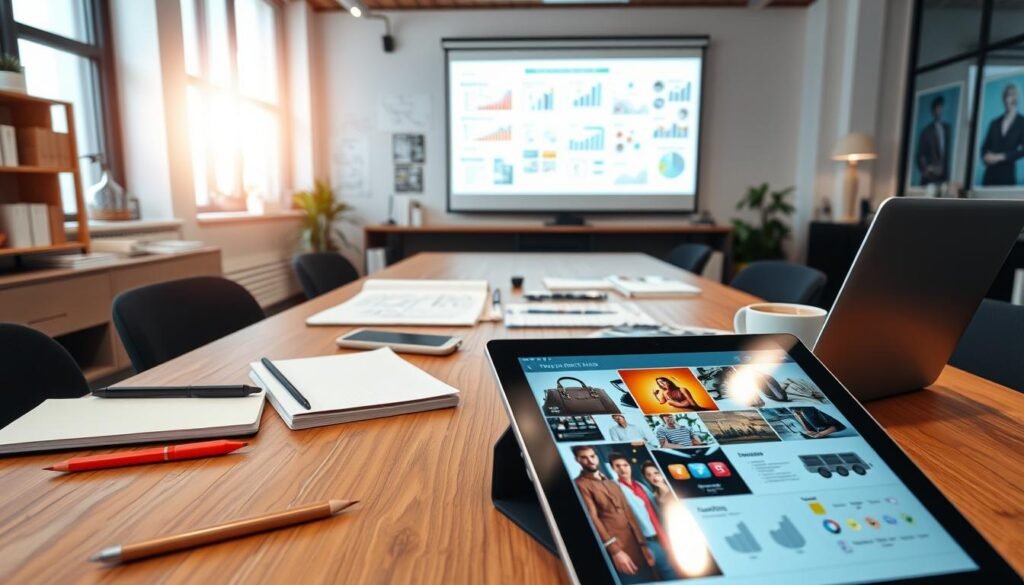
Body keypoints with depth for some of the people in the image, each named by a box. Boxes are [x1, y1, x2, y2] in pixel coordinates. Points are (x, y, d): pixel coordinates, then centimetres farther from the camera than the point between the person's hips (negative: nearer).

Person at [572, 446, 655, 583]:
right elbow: (592, 518, -14)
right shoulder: (580, 484, -5)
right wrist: (614, 550, -21)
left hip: (635, 546, 7)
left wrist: (643, 545, 10)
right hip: (617, 548, -7)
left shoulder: (612, 484, 19)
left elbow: (628, 514, 17)